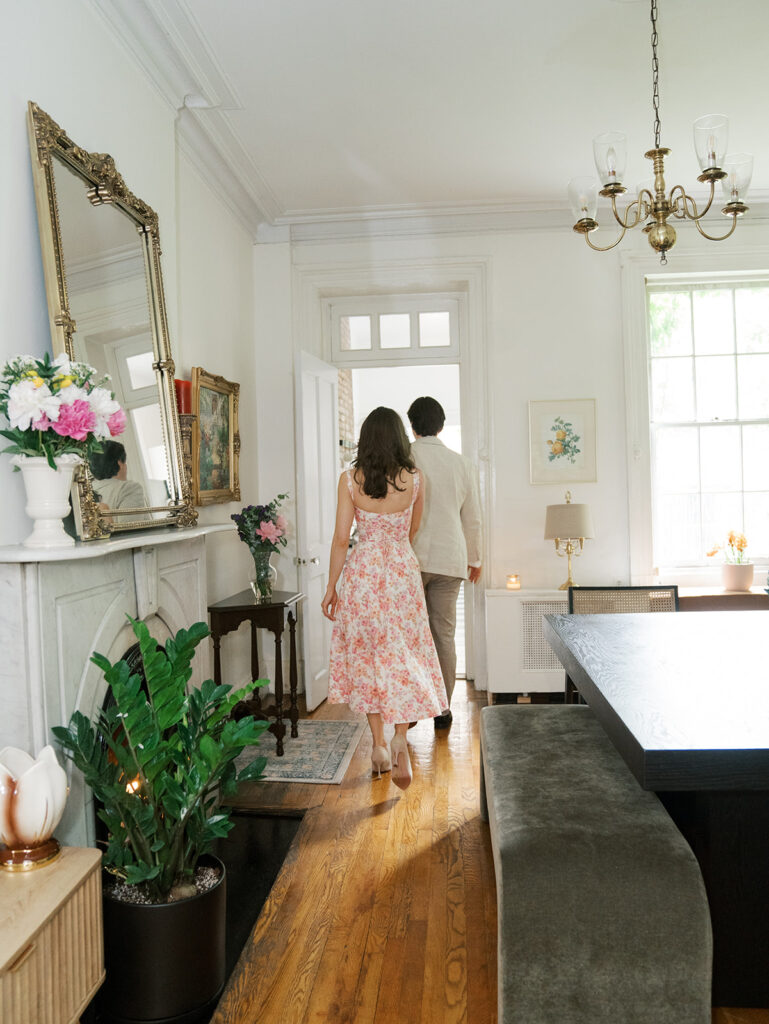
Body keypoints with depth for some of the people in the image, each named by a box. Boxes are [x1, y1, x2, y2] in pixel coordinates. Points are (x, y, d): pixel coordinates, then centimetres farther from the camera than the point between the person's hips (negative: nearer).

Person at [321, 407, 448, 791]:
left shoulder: (350, 480, -8)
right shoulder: (414, 480, -4)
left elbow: (341, 538, -8)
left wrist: (331, 586, 1)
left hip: (361, 572, 0)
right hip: (402, 570, 0)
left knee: (366, 656, 12)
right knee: (404, 656, 9)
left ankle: (379, 745, 17)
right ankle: (400, 738, -6)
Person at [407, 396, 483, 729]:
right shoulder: (463, 464, 6)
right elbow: (472, 518, 11)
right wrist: (475, 559, 23)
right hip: (450, 558, 3)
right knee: (444, 634, 8)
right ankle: (442, 709, 15)